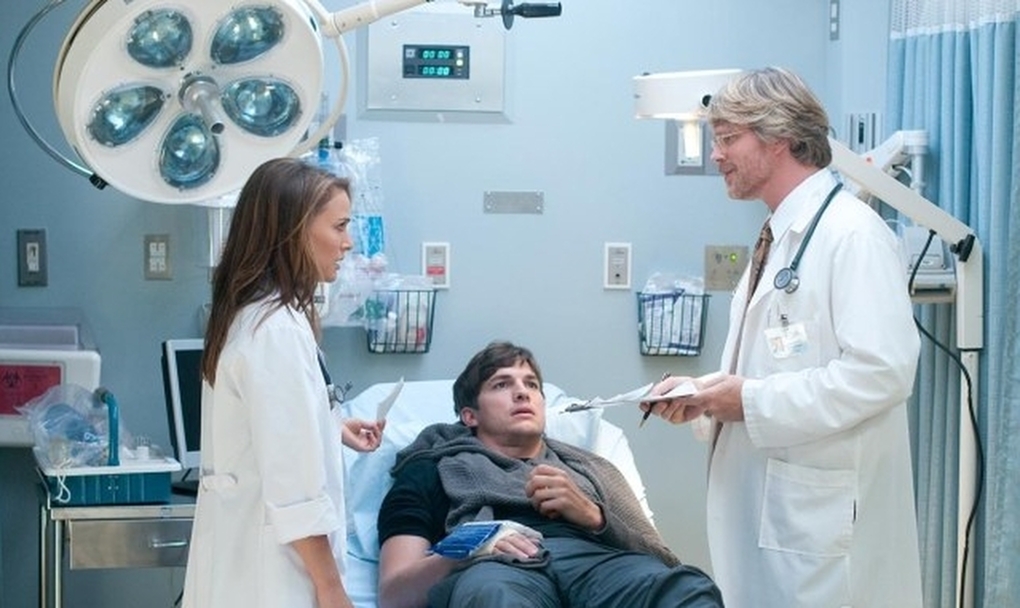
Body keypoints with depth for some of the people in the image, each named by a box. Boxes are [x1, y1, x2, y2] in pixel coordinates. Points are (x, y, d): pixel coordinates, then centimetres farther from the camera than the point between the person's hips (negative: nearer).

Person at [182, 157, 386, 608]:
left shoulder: (248, 314, 11)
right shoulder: (278, 329, -19)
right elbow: (293, 481, -22)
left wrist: (333, 431, 20)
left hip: (244, 548, 10)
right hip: (269, 562, -10)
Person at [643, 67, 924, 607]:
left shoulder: (853, 235, -13)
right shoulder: (779, 239, 16)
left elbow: (881, 372, -22)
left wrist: (751, 401, -17)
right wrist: (704, 394, 6)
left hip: (824, 515, -9)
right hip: (763, 502, 9)